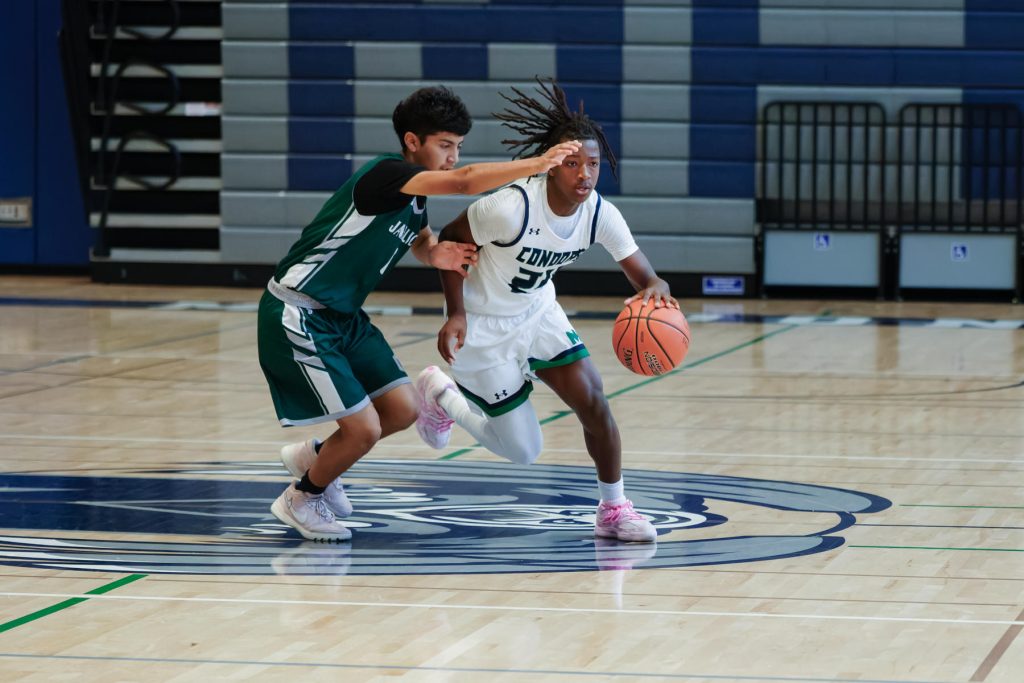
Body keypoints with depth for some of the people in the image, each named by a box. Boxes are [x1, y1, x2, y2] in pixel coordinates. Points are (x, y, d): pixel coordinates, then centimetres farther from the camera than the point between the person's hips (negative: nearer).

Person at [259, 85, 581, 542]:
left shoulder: (415, 196, 7)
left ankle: (315, 456, 30)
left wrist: (437, 255, 2)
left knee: (401, 409, 7)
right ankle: (301, 499, 16)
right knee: (364, 429, -10)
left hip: (343, 316, 10)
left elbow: (422, 243, 27)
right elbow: (464, 182, -36)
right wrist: (538, 164, -34)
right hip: (296, 316, -10)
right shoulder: (386, 175, -21)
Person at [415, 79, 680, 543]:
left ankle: (613, 509, 9)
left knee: (593, 401, -9)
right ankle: (441, 393, 24)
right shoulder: (512, 207, -31)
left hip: (539, 314, 5)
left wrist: (656, 291, -40)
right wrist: (456, 315, -22)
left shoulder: (601, 215, -16)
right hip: (485, 327, -5)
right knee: (523, 451, 0)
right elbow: (450, 241, -16)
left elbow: (646, 278, -15)